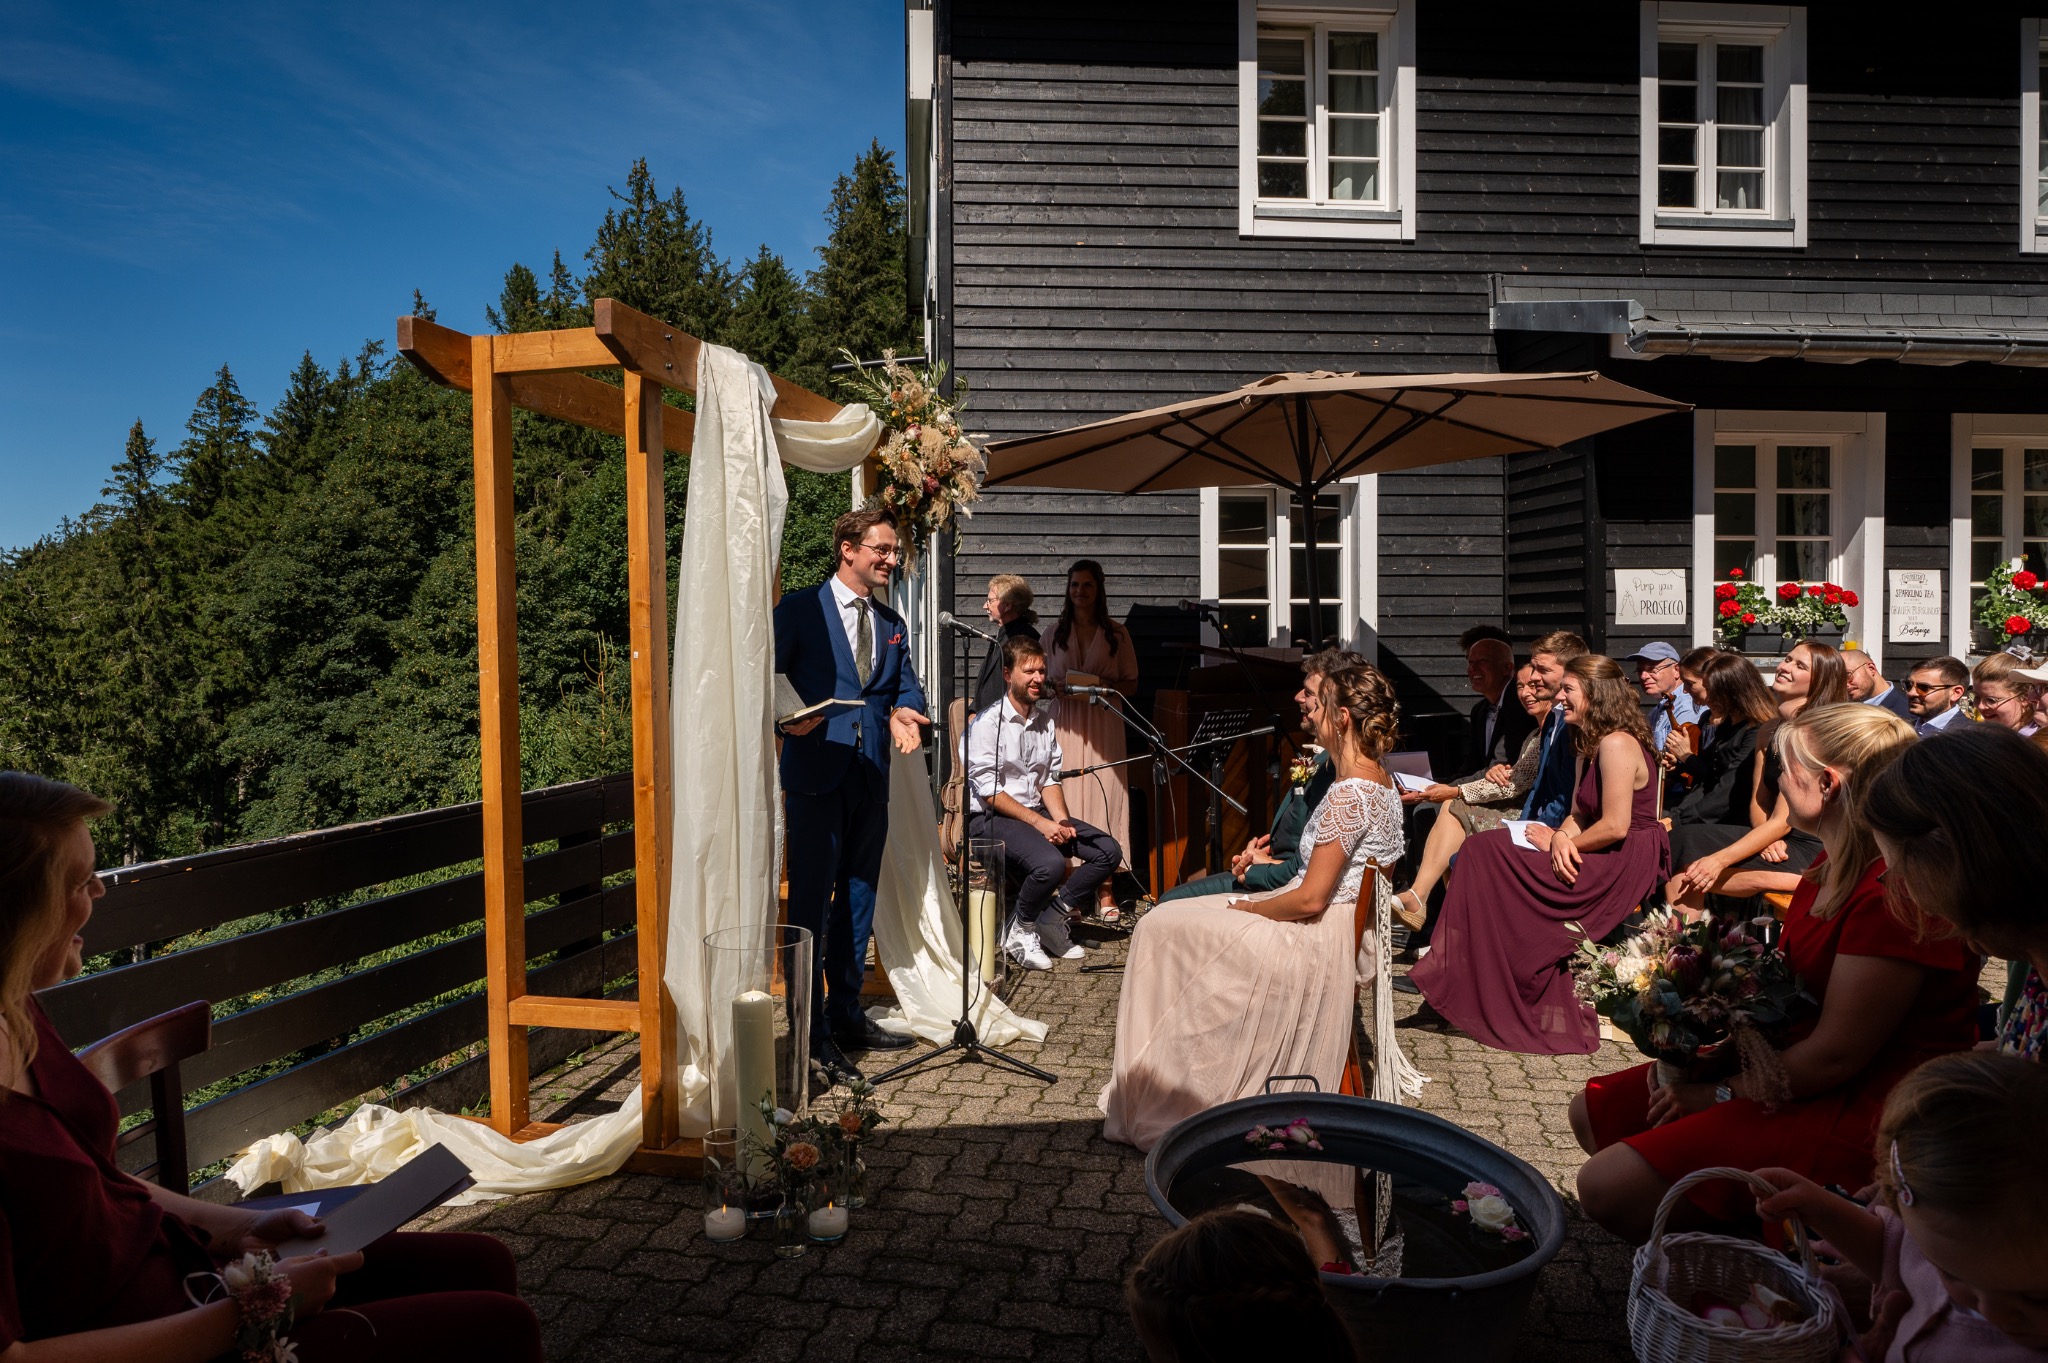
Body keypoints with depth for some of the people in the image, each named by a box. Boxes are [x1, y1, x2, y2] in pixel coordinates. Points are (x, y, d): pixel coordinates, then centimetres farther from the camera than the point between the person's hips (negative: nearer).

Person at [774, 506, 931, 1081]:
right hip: (815, 772, -6)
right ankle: (811, 1029, 4)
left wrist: (903, 713, -8)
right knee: (811, 899, -5)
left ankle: (846, 1012, 26)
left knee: (858, 897, 14)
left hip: (872, 776, 6)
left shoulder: (892, 624, 16)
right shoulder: (799, 609, -2)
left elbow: (906, 687, 14)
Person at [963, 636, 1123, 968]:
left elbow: (1050, 779, 11)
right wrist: (1039, 822, -19)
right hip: (990, 817, -7)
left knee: (1108, 852, -7)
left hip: (1037, 812, 8)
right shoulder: (988, 723, -12)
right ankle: (1020, 929, -5)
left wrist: (1061, 821, -8)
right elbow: (989, 792, -16)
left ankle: (1050, 919, 2)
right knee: (1050, 863, -33)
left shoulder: (1045, 722, 10)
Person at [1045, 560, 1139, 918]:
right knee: (1067, 799, -5)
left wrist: (1104, 686, -10)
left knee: (1104, 798, -7)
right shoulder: (1056, 631, 13)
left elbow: (1131, 684, 9)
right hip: (1066, 723, 1)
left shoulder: (1116, 633, 9)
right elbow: (1045, 680, 16)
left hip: (1103, 724, -1)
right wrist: (1057, 688, -6)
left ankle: (1106, 892, -3)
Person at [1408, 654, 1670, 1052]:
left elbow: (1615, 826, -23)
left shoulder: (1617, 744, -17)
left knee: (1486, 855, -16)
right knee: (1485, 850, -7)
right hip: (1606, 864, 10)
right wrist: (1563, 839, -10)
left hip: (1627, 867, -10)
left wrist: (1558, 841, -9)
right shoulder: (1588, 744, 16)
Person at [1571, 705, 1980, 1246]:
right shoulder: (1834, 870, 8)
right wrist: (1709, 1058, -6)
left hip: (1859, 1106, -10)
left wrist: (1720, 1094, -11)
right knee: (1594, 1111, 12)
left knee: (1609, 1186, -22)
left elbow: (1835, 1055, -24)